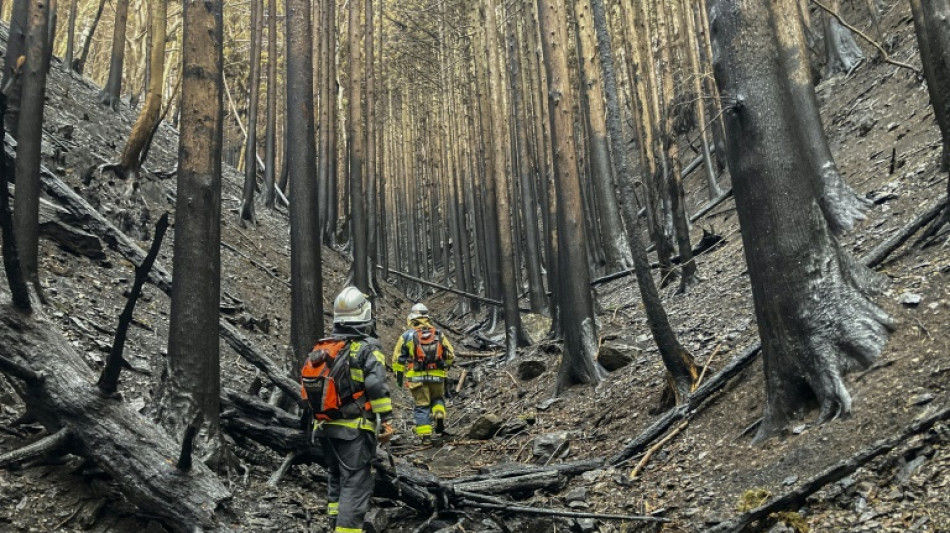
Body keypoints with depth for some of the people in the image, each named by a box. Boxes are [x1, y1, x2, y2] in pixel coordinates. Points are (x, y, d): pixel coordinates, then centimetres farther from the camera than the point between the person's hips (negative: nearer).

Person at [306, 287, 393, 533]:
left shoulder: (321, 348, 11)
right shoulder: (368, 348, -9)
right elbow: (377, 388, -17)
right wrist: (387, 422, -13)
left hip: (325, 426, 7)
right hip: (355, 428, -7)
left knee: (336, 477, 20)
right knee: (355, 483, -4)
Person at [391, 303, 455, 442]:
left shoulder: (407, 335, 0)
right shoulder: (438, 334, 6)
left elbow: (398, 358, 2)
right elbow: (450, 355, 9)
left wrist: (398, 374, 13)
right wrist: (445, 368, 26)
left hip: (416, 377, -2)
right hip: (437, 376, 2)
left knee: (421, 405, 8)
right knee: (437, 399, 23)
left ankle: (425, 435, 4)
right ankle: (439, 414, -5)